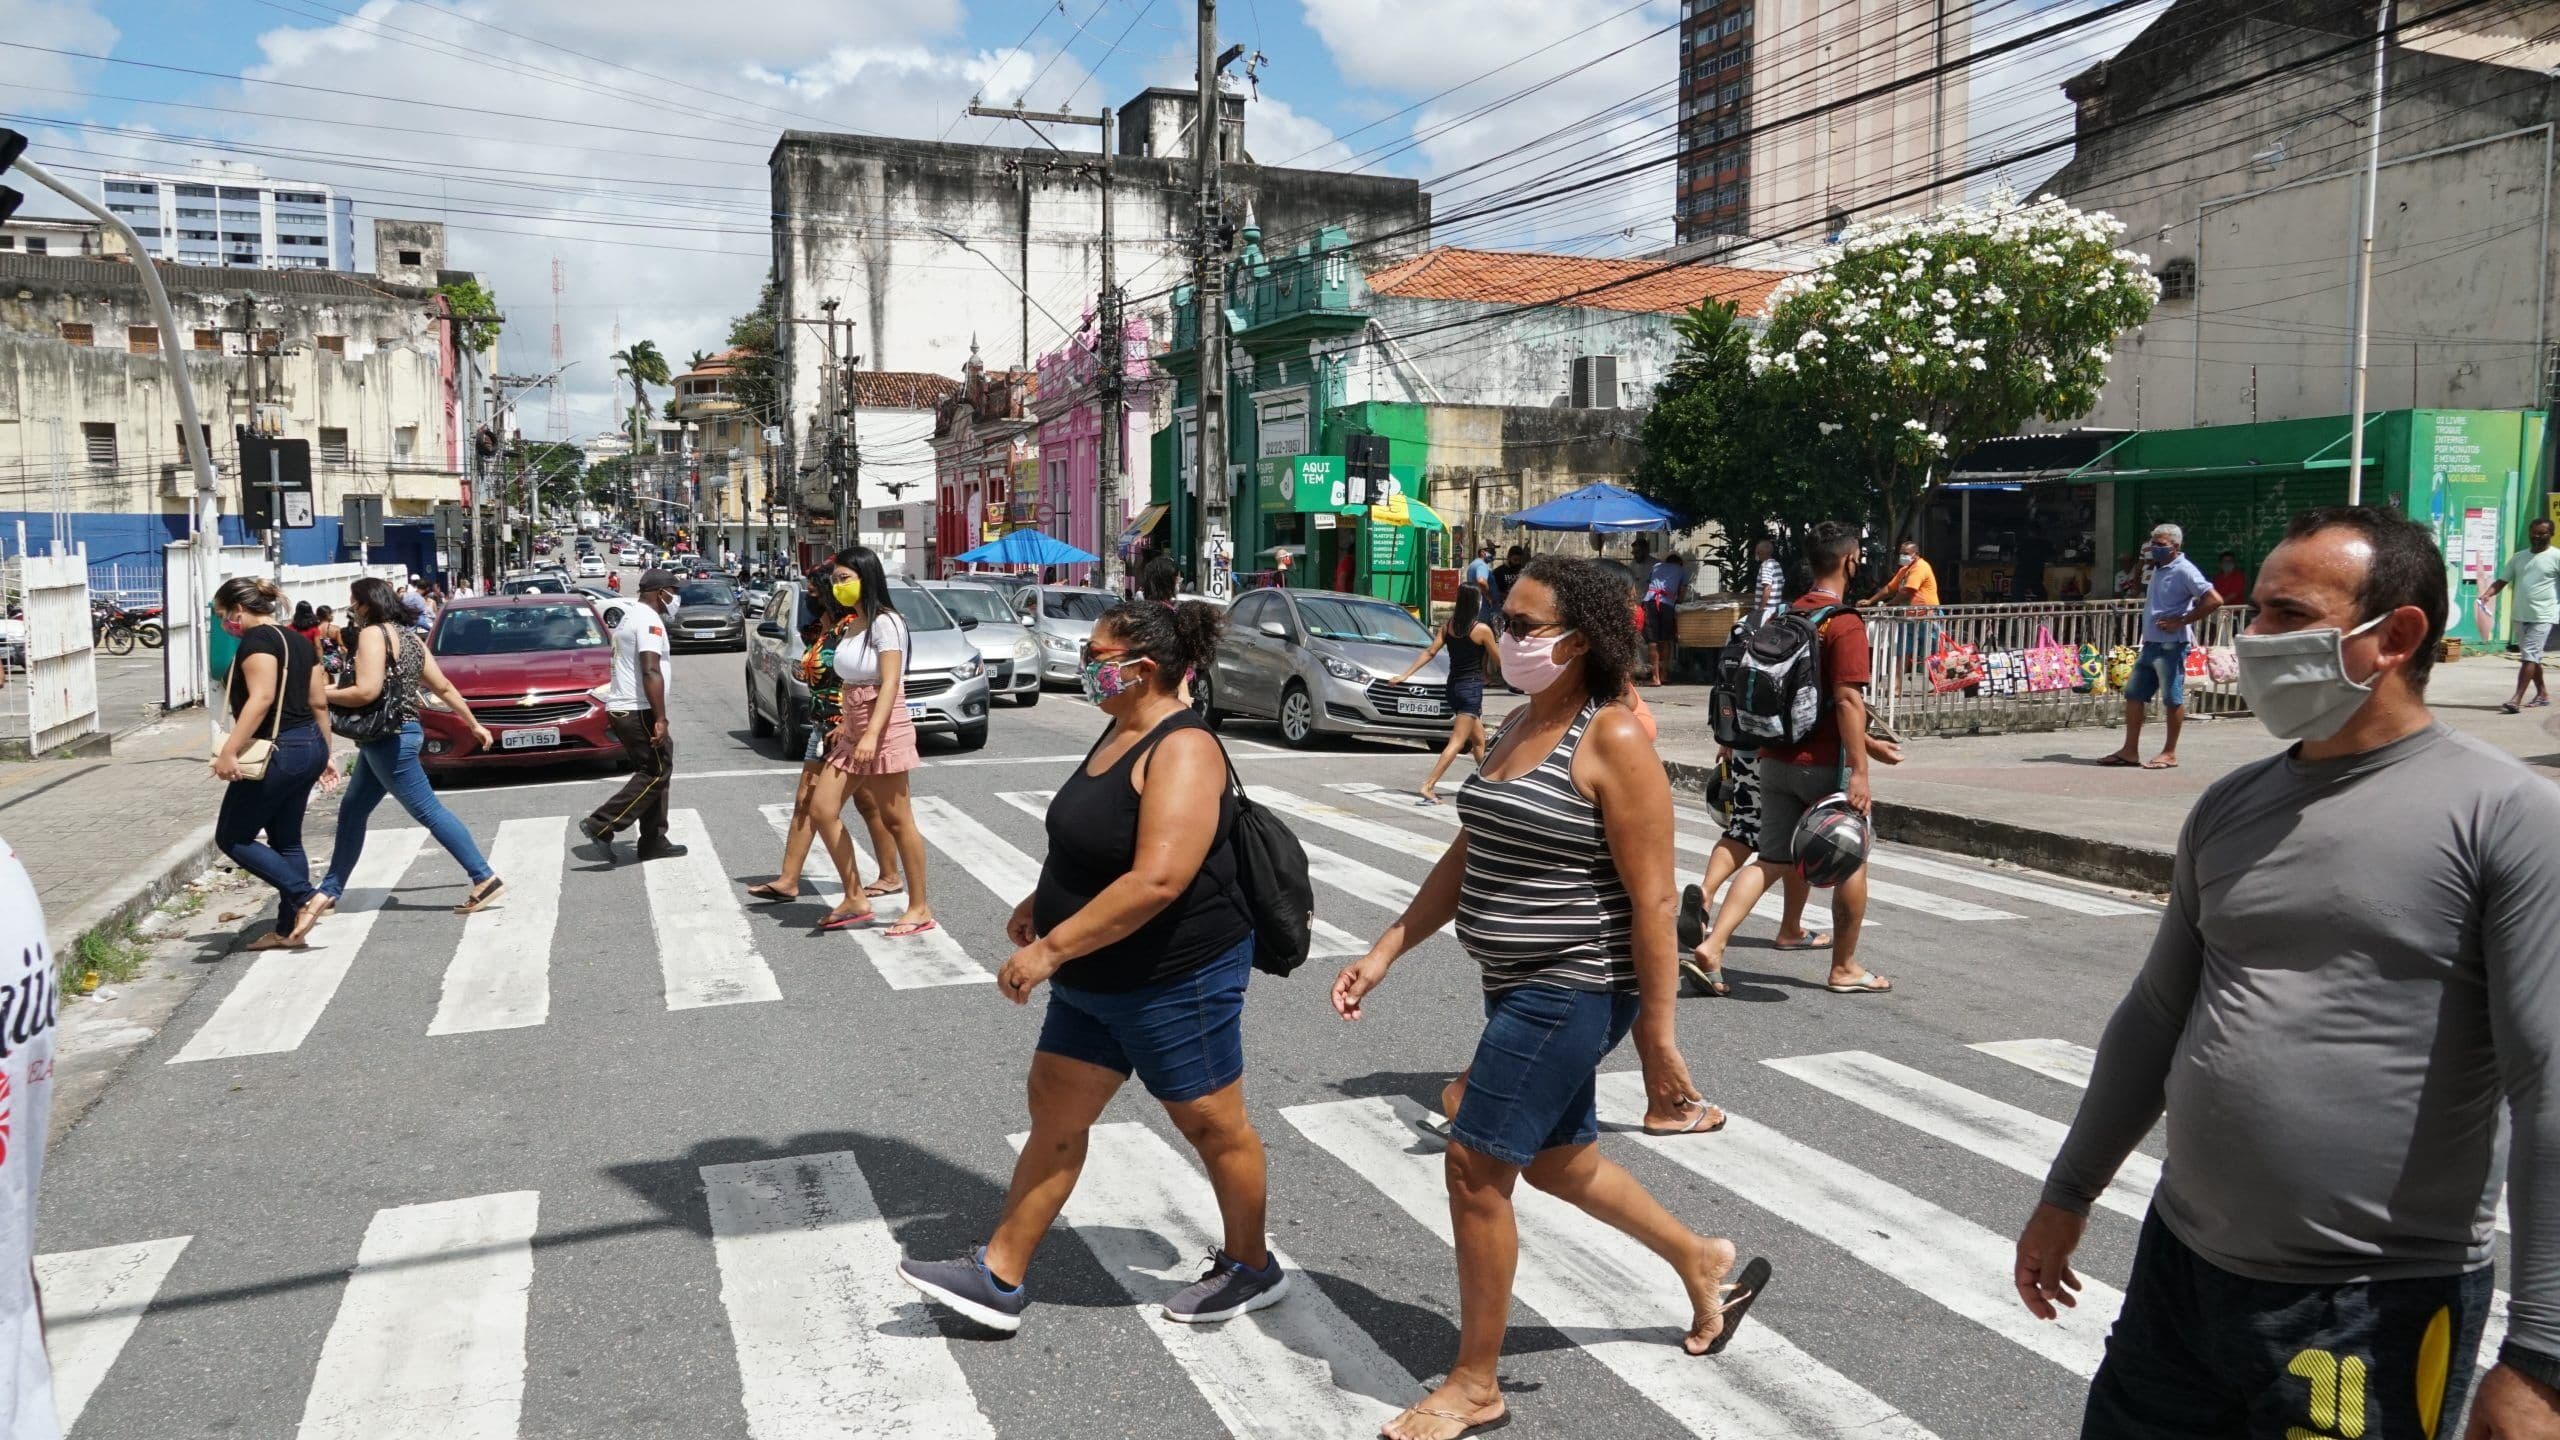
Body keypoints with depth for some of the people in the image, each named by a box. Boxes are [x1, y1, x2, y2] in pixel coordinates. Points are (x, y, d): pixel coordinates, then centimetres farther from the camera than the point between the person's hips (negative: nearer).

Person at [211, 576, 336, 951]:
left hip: (277, 752, -9)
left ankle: (304, 897, -8)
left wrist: (229, 751, -28)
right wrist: (324, 752, 22)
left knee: (232, 837, 2)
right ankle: (288, 930, 15)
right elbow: (319, 701, 16)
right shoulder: (297, 640, 14)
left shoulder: (257, 639, -12)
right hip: (309, 747, 9)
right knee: (286, 840, 14)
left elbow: (261, 698, -24)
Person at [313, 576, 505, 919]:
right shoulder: (408, 636, 13)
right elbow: (443, 687, 14)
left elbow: (366, 692, -23)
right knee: (352, 811, 16)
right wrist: (475, 724, 19)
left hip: (390, 740, -10)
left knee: (429, 810, -8)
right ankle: (330, 891, 24)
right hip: (384, 740, 10)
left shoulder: (373, 634, -13)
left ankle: (485, 879, -10)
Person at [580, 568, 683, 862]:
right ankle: (601, 826, -12)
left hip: (620, 707, 11)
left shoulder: (630, 617, 21)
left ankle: (654, 841, 12)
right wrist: (661, 719, -26)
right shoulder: (650, 621, -13)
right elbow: (651, 672, -23)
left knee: (655, 772, 12)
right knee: (656, 773, -8)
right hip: (637, 710, -11)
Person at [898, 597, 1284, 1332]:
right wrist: (1043, 899, 15)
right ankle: (999, 1277, 21)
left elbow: (1158, 878, -34)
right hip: (1093, 982, 10)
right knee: (1055, 1112, 11)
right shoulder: (1121, 730, 6)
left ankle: (1251, 1268, 29)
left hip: (1177, 981, -10)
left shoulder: (1183, 750, -24)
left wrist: (1050, 949, -30)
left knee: (1213, 1126, 8)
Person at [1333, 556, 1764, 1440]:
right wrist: (1385, 953, 10)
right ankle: (1702, 1264, 45)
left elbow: (1652, 902, -18)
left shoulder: (1613, 739, -17)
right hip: (1519, 987, 9)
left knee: (1475, 1168, -4)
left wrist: (1658, 1039, -17)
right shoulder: (1518, 726, 8)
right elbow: (1467, 857, 14)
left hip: (1571, 991, -9)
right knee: (1557, 1161, 21)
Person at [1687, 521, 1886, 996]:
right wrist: (1859, 772, -21)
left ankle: (1711, 948, -5)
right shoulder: (1845, 624, -14)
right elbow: (1847, 701, -21)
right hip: (1826, 763, -7)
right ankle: (1844, 969, 21)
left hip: (1777, 760, 7)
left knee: (1772, 861, 9)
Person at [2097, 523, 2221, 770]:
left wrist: (2181, 621, -18)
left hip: (2171, 646, -9)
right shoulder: (2158, 569, 15)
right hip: (2150, 644, 9)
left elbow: (2214, 600, -20)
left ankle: (2169, 754, 7)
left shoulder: (2184, 571, -12)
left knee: (2172, 699, 0)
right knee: (2133, 694, 8)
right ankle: (2130, 751, 12)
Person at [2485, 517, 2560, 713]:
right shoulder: (2518, 557, 12)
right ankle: (2542, 694, 30)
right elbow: (2502, 580, 9)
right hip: (2521, 616, 6)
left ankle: (2516, 699, -18)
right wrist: (2488, 594, -10)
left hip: (2543, 617, -6)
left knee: (2530, 656, -13)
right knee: (2532, 657, 16)